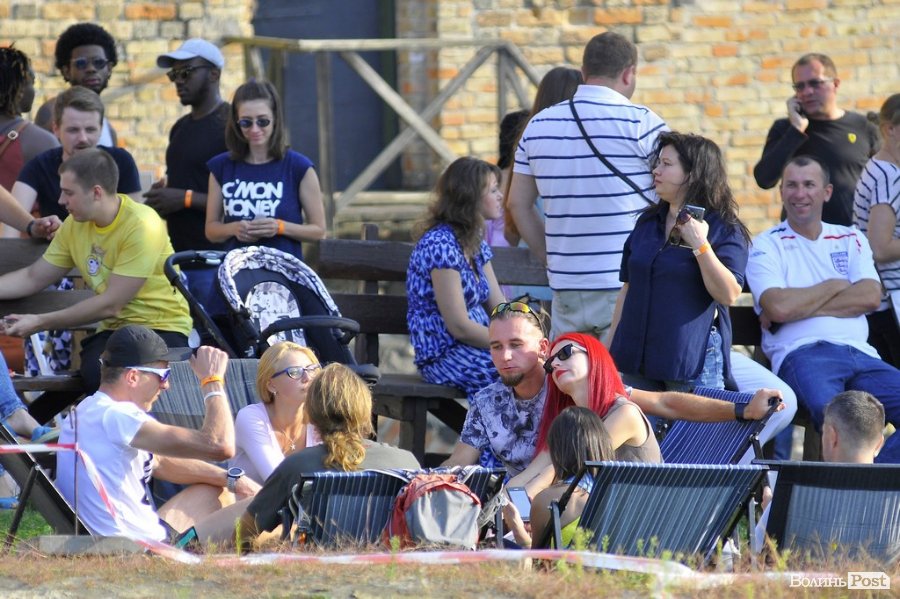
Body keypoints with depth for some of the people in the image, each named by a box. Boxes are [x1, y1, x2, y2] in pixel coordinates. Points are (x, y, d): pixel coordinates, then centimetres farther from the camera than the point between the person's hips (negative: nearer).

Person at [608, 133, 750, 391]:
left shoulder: (724, 230, -5)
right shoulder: (648, 222, 15)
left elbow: (729, 295, -15)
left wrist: (700, 245, -21)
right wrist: (610, 349, 15)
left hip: (694, 362, -6)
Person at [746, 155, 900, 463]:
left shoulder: (850, 239, 22)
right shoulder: (767, 245, 11)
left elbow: (871, 297, 3)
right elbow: (779, 307, -7)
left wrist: (800, 306, -3)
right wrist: (833, 286, 6)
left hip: (860, 354, 5)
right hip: (802, 354, -5)